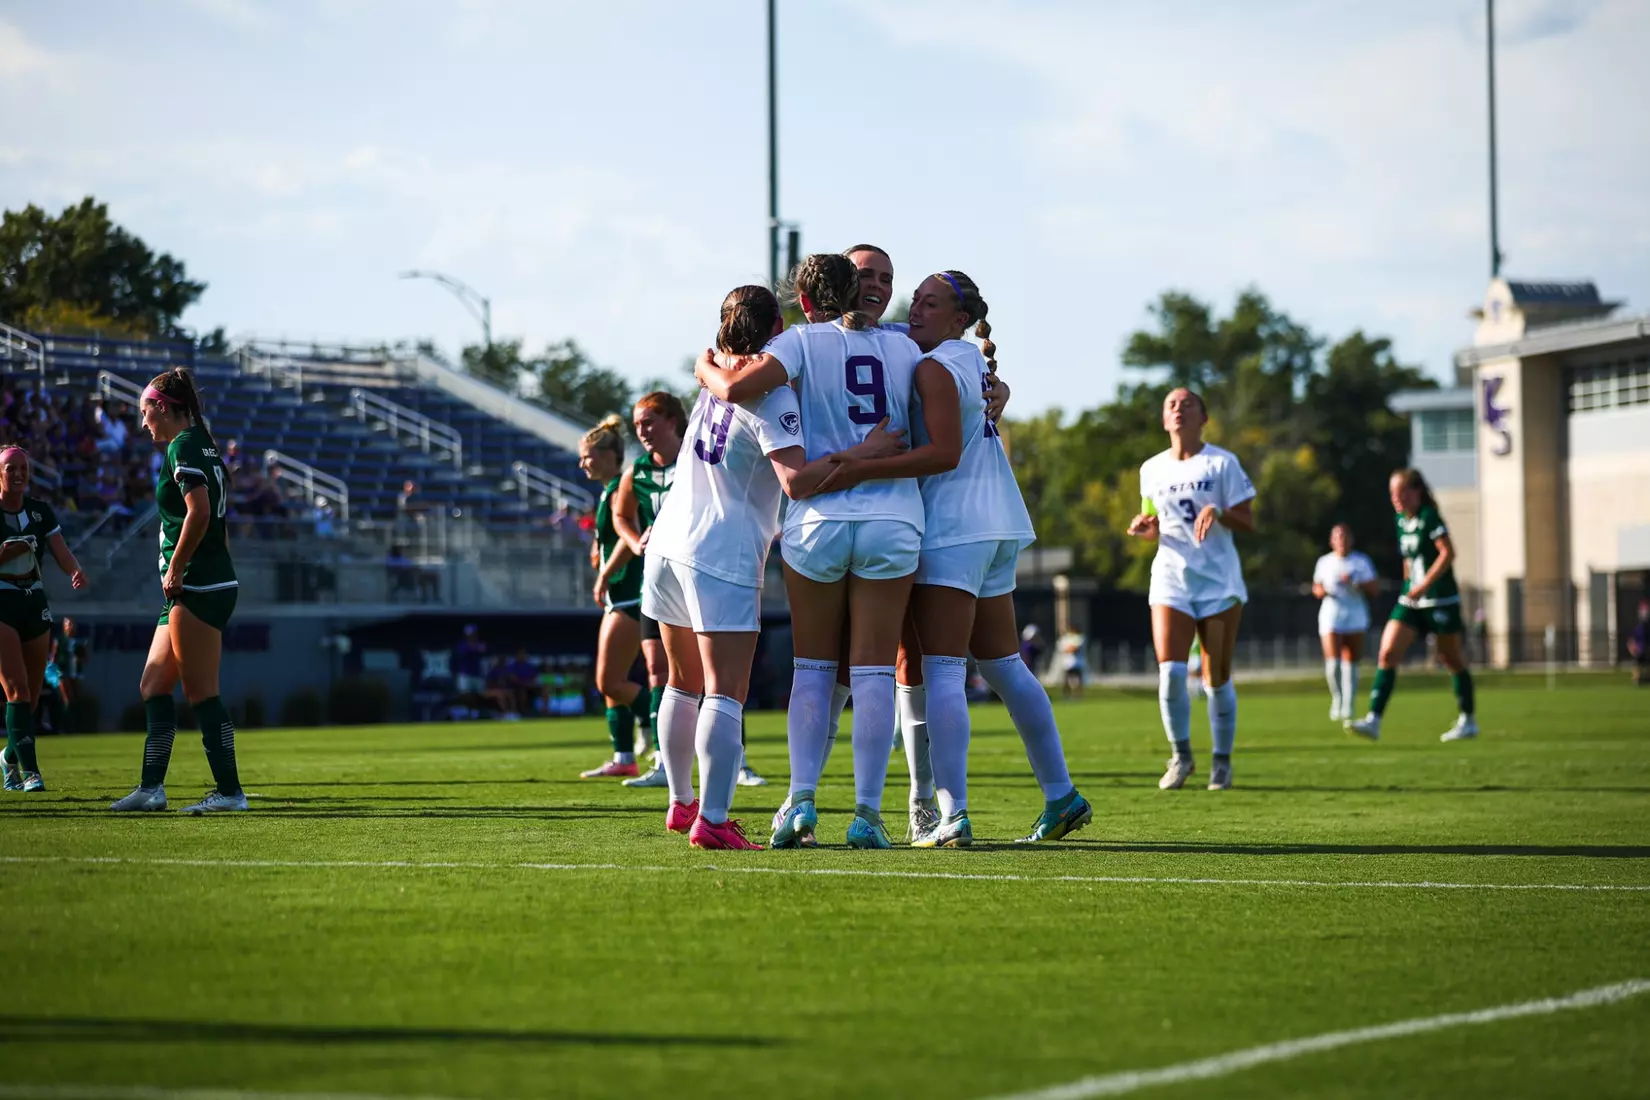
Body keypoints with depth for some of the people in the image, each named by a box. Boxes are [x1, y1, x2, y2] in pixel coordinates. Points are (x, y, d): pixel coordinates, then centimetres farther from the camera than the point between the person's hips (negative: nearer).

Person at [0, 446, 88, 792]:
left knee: (32, 694, 9)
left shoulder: (40, 511, 6)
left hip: (34, 601, 5)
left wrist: (75, 571, -24)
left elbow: (61, 552, -3)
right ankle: (29, 770, -19)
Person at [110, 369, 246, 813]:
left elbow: (199, 512, -23)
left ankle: (229, 790, -5)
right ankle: (151, 788, 14)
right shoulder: (205, 447, 18)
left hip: (197, 586, -10)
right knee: (152, 686, 12)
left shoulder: (182, 446, -11)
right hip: (214, 584, 10)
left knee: (201, 693, -7)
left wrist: (175, 569, -15)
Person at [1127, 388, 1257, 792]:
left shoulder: (1222, 463, -1)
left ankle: (1222, 761, 14)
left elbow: (1248, 522, -4)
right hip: (1171, 579, 2)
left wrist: (1218, 512, -23)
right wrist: (1143, 526, -2)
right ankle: (1181, 755, 3)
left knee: (1217, 678, 0)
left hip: (1219, 580, -2)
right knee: (1170, 670, -13)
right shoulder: (1152, 469, 10)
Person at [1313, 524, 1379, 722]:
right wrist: (1320, 591, -4)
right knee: (1333, 662, -14)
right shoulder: (1324, 562, 9)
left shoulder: (1361, 561, 5)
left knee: (1351, 664, -1)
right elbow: (1316, 586, 20)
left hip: (1356, 616, 0)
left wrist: (1356, 583, -17)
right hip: (1331, 616, 0)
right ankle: (1337, 698, 9)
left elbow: (1375, 588, 0)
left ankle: (1348, 706, 7)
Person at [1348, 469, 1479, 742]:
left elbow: (1448, 553, -21)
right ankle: (1373, 720, -14)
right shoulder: (1402, 521, 9)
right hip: (1411, 602, 7)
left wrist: (1425, 584, -25)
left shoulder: (1429, 517, -13)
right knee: (1387, 653, -8)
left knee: (1452, 660, 6)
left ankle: (1468, 721, 21)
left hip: (1441, 600, -7)